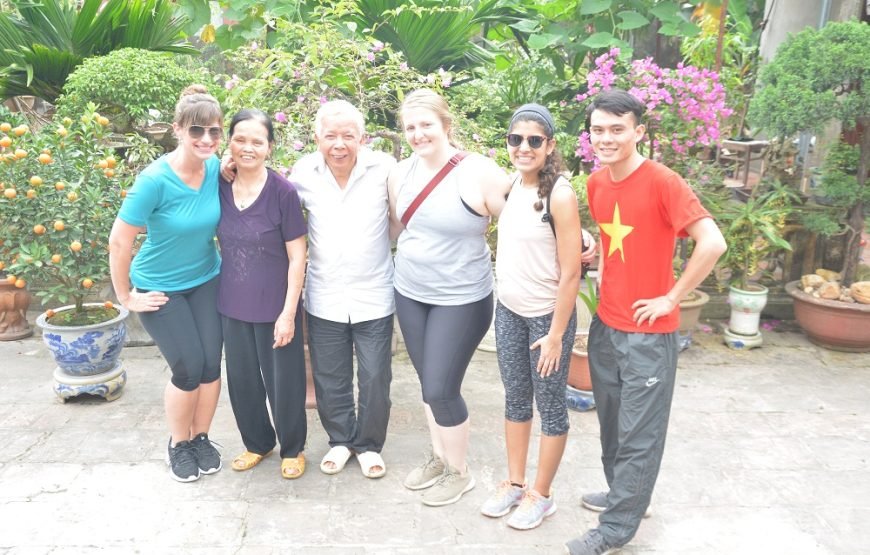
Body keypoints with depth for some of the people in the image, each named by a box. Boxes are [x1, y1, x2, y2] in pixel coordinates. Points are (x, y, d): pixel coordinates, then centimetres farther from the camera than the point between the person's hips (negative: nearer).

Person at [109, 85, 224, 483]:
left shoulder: (216, 167, -10)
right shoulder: (155, 180, -25)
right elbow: (119, 241, -19)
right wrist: (126, 296, -12)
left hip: (206, 281, 4)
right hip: (160, 288, -4)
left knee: (211, 364, 3)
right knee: (189, 368, -4)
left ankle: (202, 438, 27)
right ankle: (178, 445, 23)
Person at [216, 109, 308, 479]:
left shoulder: (282, 191, -15)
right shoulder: (220, 186, -3)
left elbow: (297, 257, -13)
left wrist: (288, 313, -14)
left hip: (275, 307, -4)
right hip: (233, 306, 5)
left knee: (283, 382, 9)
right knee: (241, 380, 17)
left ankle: (293, 448, 33)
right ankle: (257, 442, 40)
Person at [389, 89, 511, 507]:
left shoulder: (479, 172, -16)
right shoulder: (401, 173, 2)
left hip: (460, 300, -6)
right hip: (409, 294, 6)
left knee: (441, 389, -1)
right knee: (428, 383, 17)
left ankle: (459, 471, 24)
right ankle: (438, 456, 39)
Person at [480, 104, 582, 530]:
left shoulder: (560, 194, -19)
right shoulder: (511, 184, 1)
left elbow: (570, 273, -18)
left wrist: (556, 334, -17)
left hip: (548, 315, -6)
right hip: (508, 311, 7)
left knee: (550, 406, 10)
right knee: (515, 399, 17)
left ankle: (541, 495, 27)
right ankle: (514, 483, 34)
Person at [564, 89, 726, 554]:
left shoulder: (662, 181, -18)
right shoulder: (596, 182, 4)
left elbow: (712, 243, -22)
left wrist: (670, 298, -16)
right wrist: (604, 273, 8)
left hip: (648, 332, -7)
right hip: (606, 324, 7)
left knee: (638, 436, 5)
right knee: (611, 424, 19)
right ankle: (622, 494, 39)